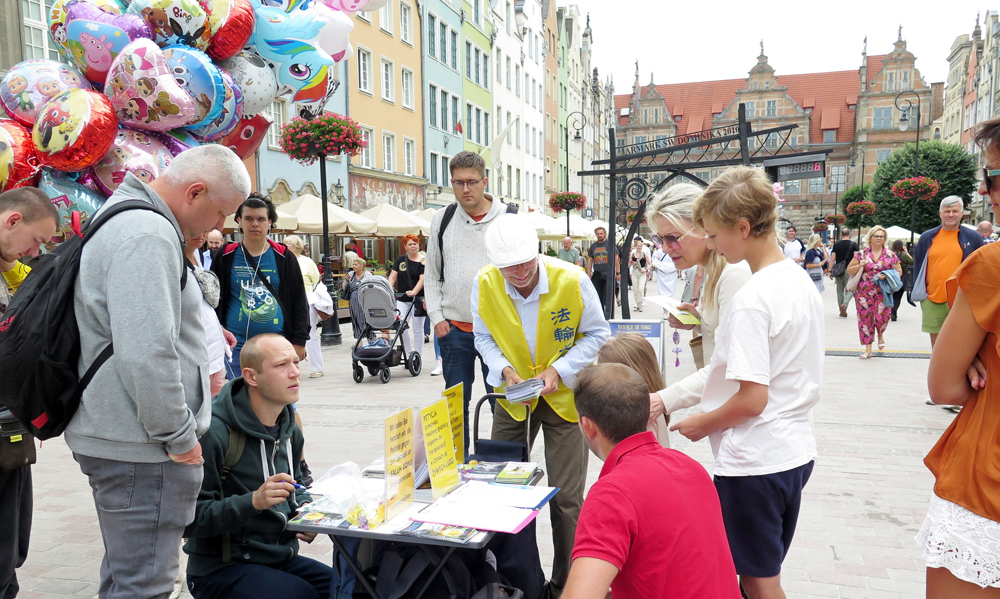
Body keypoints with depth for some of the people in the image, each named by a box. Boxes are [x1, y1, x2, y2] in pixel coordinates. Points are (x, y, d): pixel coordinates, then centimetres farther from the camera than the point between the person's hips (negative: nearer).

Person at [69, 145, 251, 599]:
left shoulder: (123, 221, 17)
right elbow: (147, 353, -27)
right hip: (141, 448, -11)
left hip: (110, 437, 11)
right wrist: (179, 437, -18)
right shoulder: (148, 235, -19)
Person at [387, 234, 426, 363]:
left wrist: (414, 292, -27)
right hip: (402, 299, 4)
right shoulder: (400, 260, 10)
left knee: (417, 328, 3)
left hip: (418, 298, -4)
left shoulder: (423, 261, -3)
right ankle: (408, 356, 12)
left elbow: (422, 279, -13)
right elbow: (393, 276, 7)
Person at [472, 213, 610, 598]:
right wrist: (504, 369, -16)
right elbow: (483, 336, 2)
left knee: (566, 498, 2)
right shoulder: (485, 284, -14)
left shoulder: (572, 280, -21)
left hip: (564, 396, -2)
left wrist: (558, 370, -20)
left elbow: (596, 334, -8)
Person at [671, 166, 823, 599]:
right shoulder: (801, 280, 6)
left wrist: (701, 425, -7)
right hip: (795, 452, 9)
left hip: (754, 463, -9)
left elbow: (752, 399, -24)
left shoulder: (751, 300, -23)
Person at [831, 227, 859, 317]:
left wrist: (830, 270, 6)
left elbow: (833, 258, 3)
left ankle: (842, 312, 13)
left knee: (840, 291, 10)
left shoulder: (836, 244, 4)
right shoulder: (854, 244, -2)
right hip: (849, 270, -2)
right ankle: (844, 304, -21)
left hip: (838, 270, 2)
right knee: (850, 289, 5)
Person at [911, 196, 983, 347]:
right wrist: (918, 292, 5)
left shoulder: (973, 238, 3)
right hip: (932, 301, 2)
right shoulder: (927, 238, 7)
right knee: (936, 345, 10)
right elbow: (918, 266, 12)